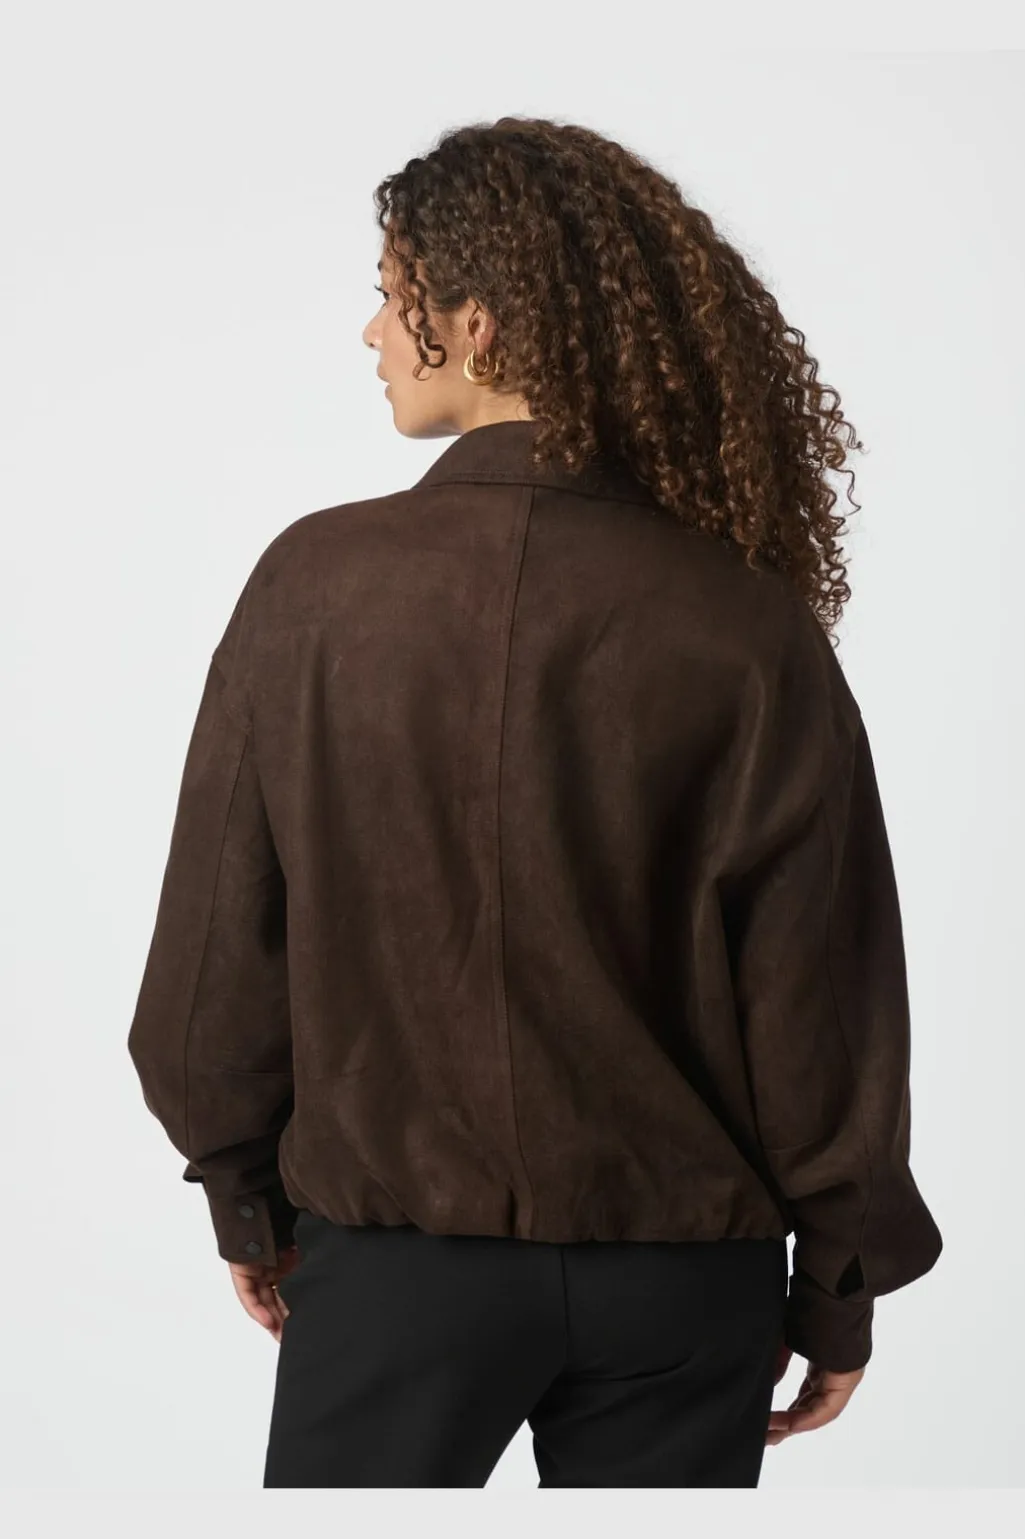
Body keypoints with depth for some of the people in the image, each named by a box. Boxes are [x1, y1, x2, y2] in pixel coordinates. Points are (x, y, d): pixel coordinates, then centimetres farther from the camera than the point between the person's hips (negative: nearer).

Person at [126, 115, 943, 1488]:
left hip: (387, 1245, 0)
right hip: (681, 1271, 0)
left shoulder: (317, 580, -11)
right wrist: (841, 1291, 6)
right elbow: (826, 1001, -8)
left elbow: (218, 949, -4)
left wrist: (243, 1197, 11)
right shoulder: (749, 626, -12)